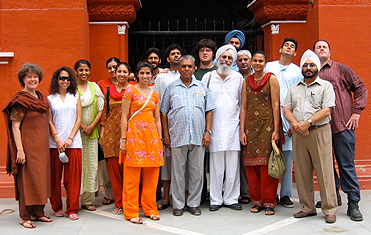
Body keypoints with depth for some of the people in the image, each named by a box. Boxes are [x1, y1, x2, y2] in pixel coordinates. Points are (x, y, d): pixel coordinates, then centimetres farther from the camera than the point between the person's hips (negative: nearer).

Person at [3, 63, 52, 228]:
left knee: (41, 178, 12)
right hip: (28, 146, -7)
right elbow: (15, 127, -14)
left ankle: (39, 212, 24)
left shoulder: (42, 98, 12)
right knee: (27, 179, -2)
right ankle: (25, 217, 7)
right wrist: (20, 150, -20)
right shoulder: (20, 100, -10)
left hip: (42, 146, 7)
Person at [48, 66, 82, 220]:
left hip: (73, 143, 1)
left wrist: (70, 138, -5)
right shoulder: (50, 99, 8)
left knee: (73, 176, -2)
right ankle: (57, 207, 17)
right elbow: (49, 121, 3)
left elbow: (78, 120, 6)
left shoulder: (75, 97, 12)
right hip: (54, 143, 0)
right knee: (55, 176, 3)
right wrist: (57, 140, -8)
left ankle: (72, 209, 5)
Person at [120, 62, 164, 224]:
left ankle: (150, 209, 18)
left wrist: (160, 139, 11)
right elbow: (124, 117, -3)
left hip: (152, 136, 5)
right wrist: (123, 138, -9)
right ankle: (131, 212, 6)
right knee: (132, 176, -2)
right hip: (134, 135, -5)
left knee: (151, 176, 7)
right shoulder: (130, 91, 1)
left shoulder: (155, 94, 15)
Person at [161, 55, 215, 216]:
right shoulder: (171, 88, 8)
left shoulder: (202, 87, 12)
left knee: (197, 172, 5)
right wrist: (166, 134, 0)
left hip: (198, 137, 1)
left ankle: (194, 203, 17)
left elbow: (208, 111, 11)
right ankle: (178, 204, 13)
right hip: (177, 136, -1)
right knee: (178, 172, 3)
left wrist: (208, 132, 1)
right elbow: (164, 112, 8)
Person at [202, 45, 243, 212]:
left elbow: (243, 102, 16)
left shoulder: (238, 78, 11)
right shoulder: (208, 77, 8)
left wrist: (241, 121, 7)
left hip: (233, 127, 1)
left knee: (233, 165, 2)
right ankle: (216, 199, 10)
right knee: (216, 165, 0)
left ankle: (231, 199, 12)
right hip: (215, 127, -1)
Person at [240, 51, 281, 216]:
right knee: (251, 163, 3)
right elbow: (244, 107, 10)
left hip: (267, 124, -4)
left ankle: (269, 202, 5)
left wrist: (276, 130, -10)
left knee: (267, 163, -4)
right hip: (251, 126, 4)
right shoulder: (247, 81, 13)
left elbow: (275, 105, -3)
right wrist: (242, 130, 3)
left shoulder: (271, 78, 2)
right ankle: (257, 201, 14)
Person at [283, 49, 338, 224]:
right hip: (298, 133, 4)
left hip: (320, 131, -4)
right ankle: (307, 207, 15)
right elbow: (286, 109, 10)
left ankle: (330, 210, 3)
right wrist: (295, 124, -7)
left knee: (325, 171, -5)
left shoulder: (325, 86, 5)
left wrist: (308, 122, -14)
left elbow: (326, 110, -6)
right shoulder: (294, 88, 19)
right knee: (302, 172, 5)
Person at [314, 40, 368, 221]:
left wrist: (357, 111, -2)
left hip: (343, 125, -3)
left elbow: (361, 88, 6)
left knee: (346, 164, -2)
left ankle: (353, 204, 5)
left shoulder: (341, 69, 6)